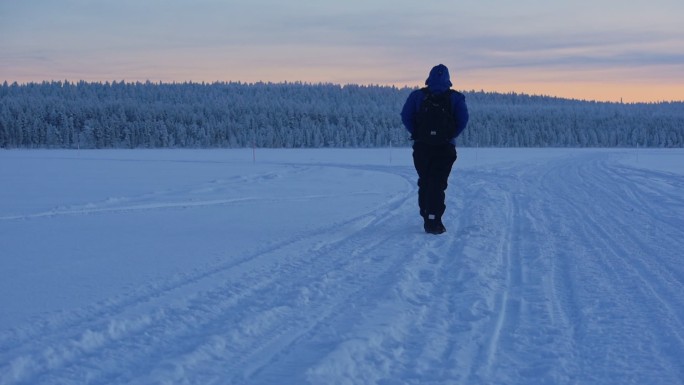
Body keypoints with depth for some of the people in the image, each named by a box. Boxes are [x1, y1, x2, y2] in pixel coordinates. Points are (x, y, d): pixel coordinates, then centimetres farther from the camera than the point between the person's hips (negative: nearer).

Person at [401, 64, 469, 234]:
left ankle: (427, 219, 18)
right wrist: (450, 136, 2)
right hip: (445, 148, -1)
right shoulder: (456, 97, 0)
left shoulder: (417, 95, 3)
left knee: (424, 183, 15)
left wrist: (417, 133, 4)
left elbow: (406, 117, -4)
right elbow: (462, 120, -10)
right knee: (438, 184, 0)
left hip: (422, 146, 1)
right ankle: (434, 221, -10)